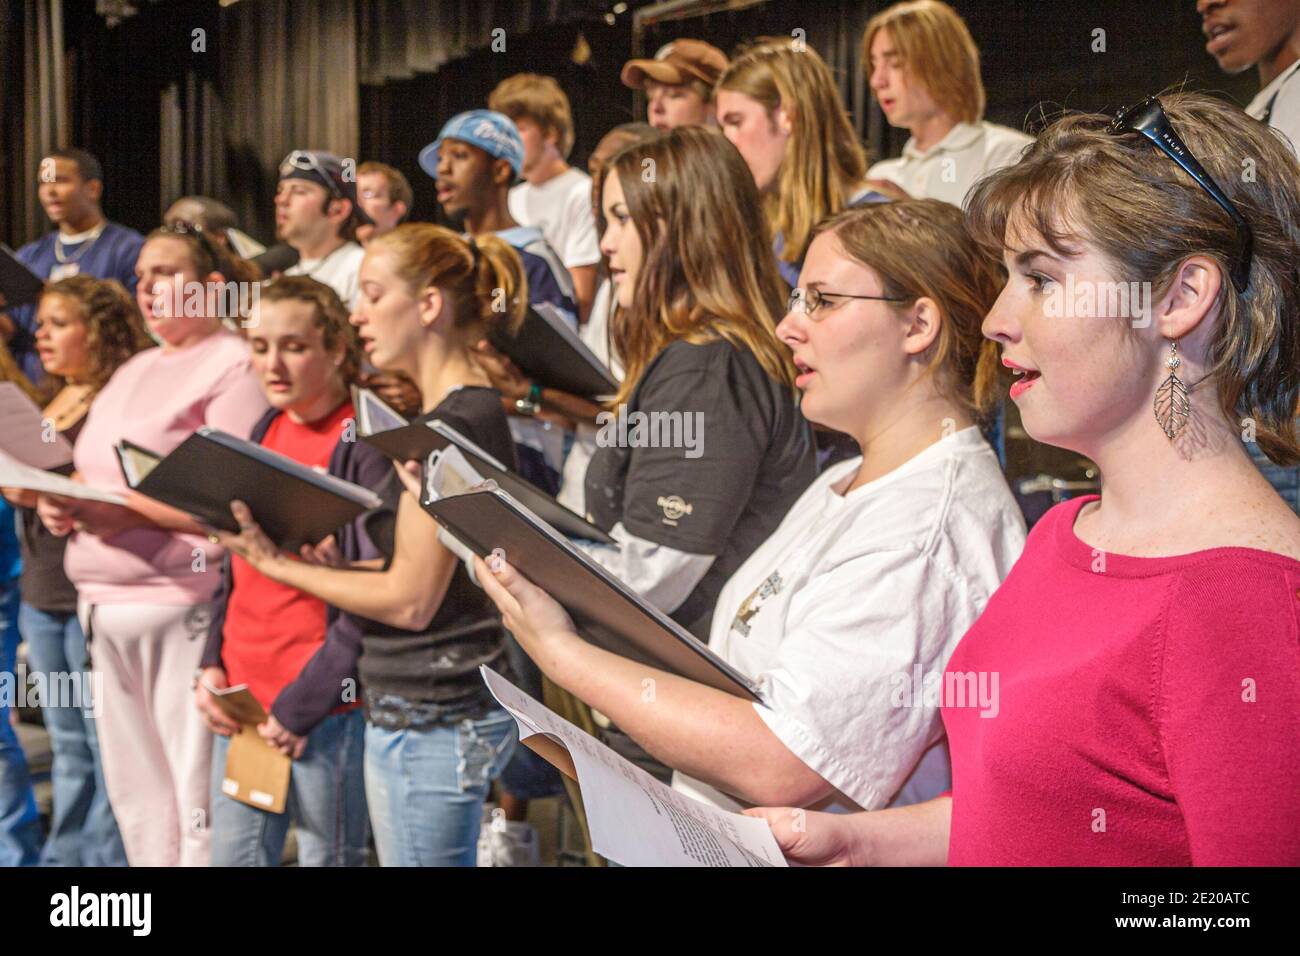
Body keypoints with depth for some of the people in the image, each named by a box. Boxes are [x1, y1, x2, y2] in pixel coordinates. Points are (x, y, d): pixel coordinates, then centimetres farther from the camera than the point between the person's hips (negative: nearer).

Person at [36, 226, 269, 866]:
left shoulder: (233, 366, -6)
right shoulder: (132, 371, 21)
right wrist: (60, 501, 4)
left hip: (180, 604, -9)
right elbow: (96, 473, 26)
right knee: (134, 790, 11)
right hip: (105, 602, 9)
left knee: (196, 789, -7)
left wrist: (125, 510, -21)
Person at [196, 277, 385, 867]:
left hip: (323, 710, -7)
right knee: (234, 855, 12)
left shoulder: (363, 445, -11)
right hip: (240, 702, 7)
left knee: (327, 856, 3)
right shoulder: (263, 435, 12)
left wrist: (303, 704, -15)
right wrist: (212, 664, 5)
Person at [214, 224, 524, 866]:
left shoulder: (453, 424, -17)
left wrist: (279, 566, -10)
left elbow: (409, 600, -17)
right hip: (431, 710, 10)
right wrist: (321, 561, 5)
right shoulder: (472, 413, 14)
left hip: (431, 719, -10)